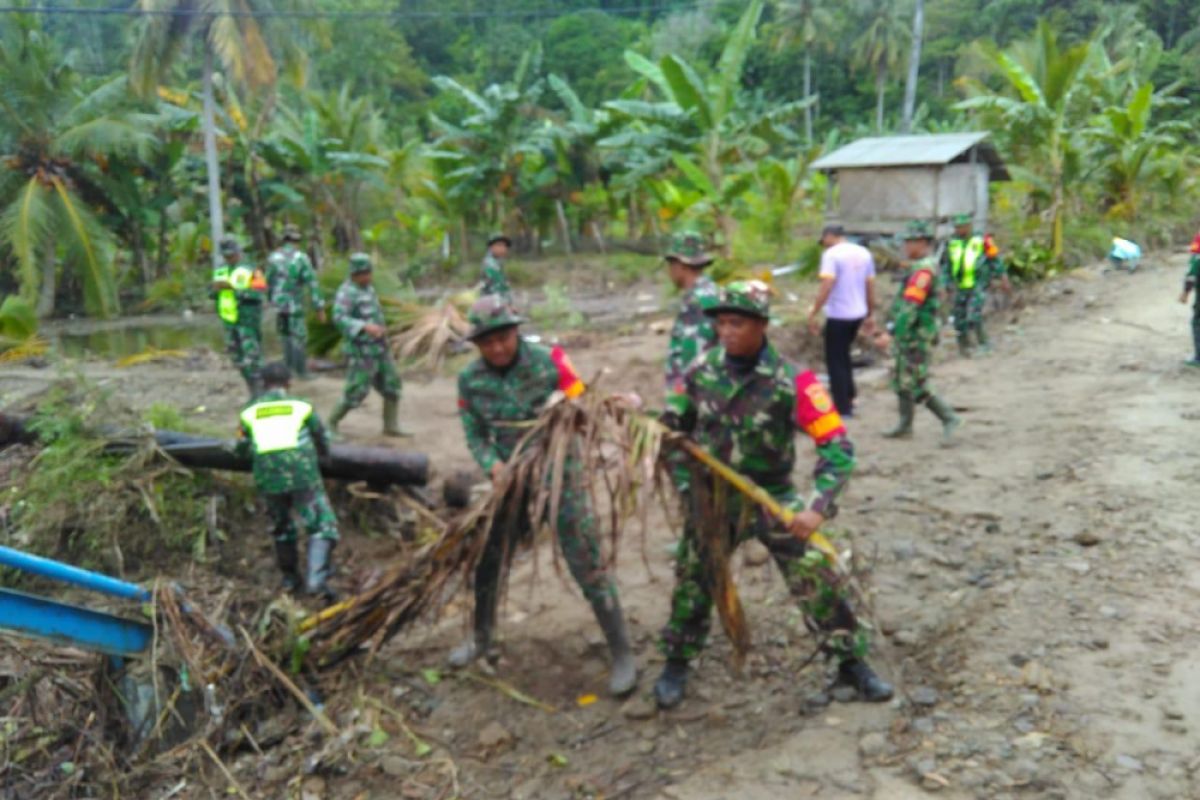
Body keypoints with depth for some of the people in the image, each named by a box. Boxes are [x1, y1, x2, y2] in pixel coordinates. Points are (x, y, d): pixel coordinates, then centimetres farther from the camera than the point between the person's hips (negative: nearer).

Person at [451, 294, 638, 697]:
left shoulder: (549, 361, -14)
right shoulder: (470, 381, -5)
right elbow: (475, 436, 0)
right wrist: (494, 466, -18)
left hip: (559, 474, -4)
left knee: (587, 566, -3)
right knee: (486, 561, 14)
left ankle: (622, 654, 10)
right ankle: (480, 638, 39)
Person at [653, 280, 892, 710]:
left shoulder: (792, 381, -20)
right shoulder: (702, 369, -8)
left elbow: (838, 446, -20)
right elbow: (674, 424, 8)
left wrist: (818, 506, -30)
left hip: (772, 497, -3)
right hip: (713, 497, 3)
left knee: (815, 580, -6)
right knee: (692, 582, 12)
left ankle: (853, 663, 17)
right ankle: (676, 665, 33)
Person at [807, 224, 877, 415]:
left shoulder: (832, 254, -12)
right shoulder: (864, 253, 8)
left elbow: (827, 286, -21)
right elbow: (870, 286, 11)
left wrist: (813, 314, -17)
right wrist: (870, 315, 18)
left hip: (838, 315, -7)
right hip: (858, 314, 7)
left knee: (835, 361, 4)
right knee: (843, 356, 24)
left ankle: (843, 408, 5)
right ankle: (849, 397, 27)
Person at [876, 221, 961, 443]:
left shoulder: (923, 270, -21)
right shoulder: (920, 267, 12)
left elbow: (910, 306, -28)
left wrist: (892, 334, -32)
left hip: (916, 337, -10)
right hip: (908, 336, 10)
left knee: (917, 388, -5)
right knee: (901, 381, 15)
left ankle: (949, 418, 3)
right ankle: (905, 426, 24)